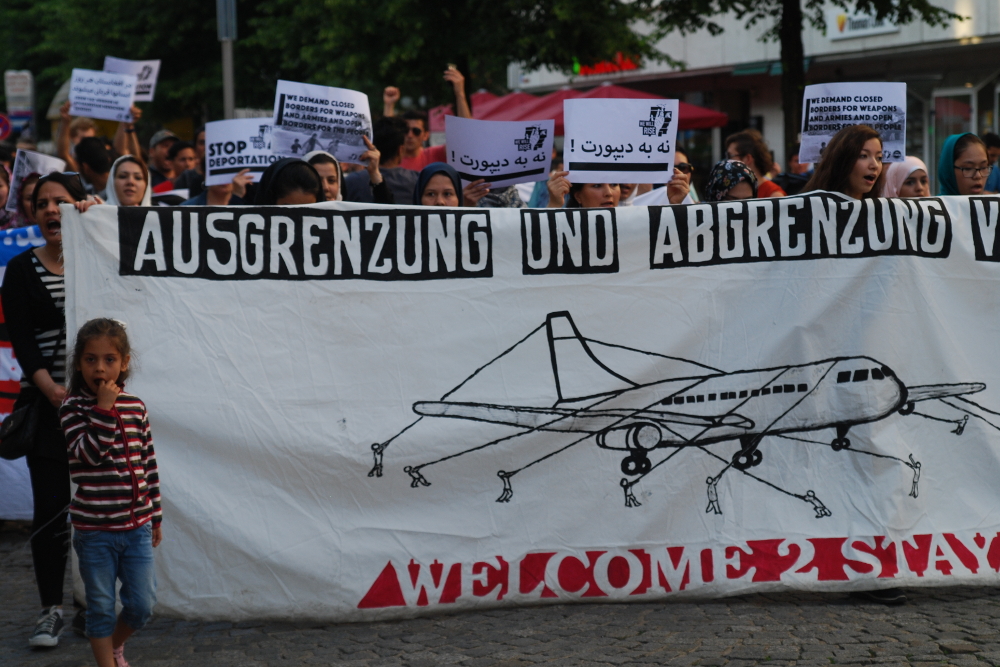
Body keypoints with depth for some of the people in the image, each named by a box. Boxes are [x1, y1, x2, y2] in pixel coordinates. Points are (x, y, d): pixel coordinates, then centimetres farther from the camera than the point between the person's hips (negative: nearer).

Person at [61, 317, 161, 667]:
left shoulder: (135, 406, 4)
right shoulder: (73, 408, -8)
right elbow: (89, 453, -21)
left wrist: (155, 516, 13)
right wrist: (104, 409, -24)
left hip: (136, 526, 4)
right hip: (95, 529, -4)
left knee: (142, 605, 8)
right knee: (101, 608, 6)